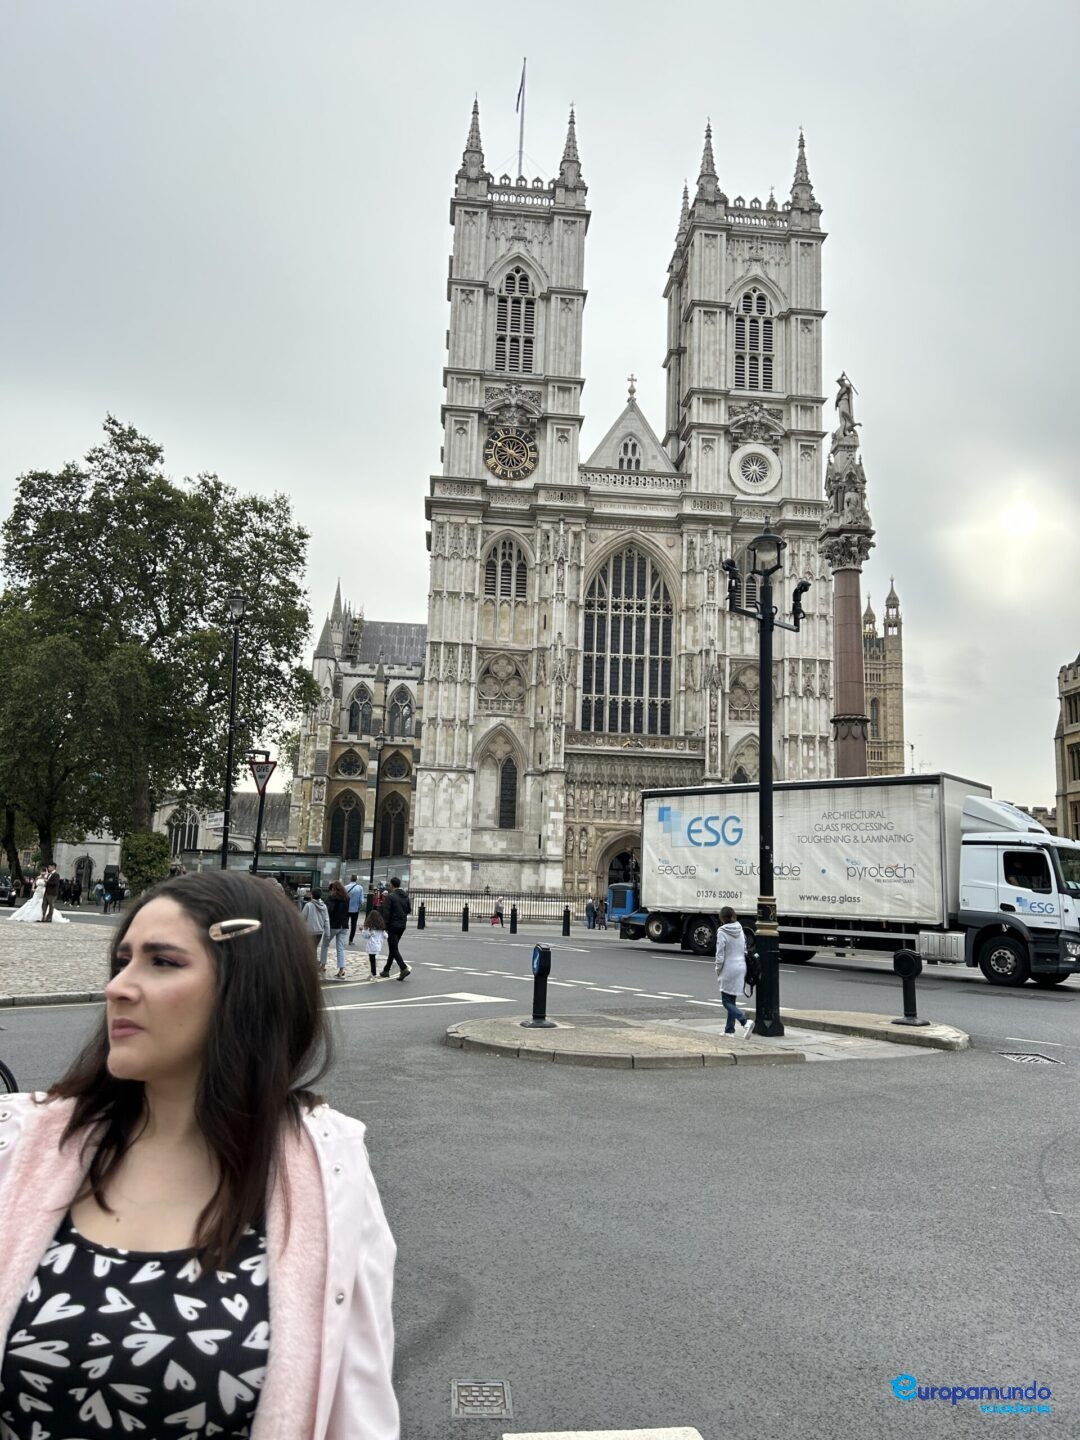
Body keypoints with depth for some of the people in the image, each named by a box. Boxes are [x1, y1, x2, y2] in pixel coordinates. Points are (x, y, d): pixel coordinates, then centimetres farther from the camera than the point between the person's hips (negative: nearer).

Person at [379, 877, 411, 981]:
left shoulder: (390, 897, -13)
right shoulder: (405, 896, 7)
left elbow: (386, 914, -16)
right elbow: (409, 910, 13)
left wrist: (384, 927, -13)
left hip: (393, 926, -7)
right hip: (402, 925, 7)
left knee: (394, 948, -4)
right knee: (393, 947, 16)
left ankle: (404, 969, -18)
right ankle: (386, 970, 23)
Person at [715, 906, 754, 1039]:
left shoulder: (722, 932, -13)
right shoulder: (740, 931, 7)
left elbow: (720, 955, -13)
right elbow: (745, 951, 12)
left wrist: (718, 972, 1)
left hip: (729, 969, -7)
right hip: (741, 967, 7)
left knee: (727, 1001, -1)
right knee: (732, 1000, 16)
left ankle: (745, 1021, -20)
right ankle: (729, 1029, 20)